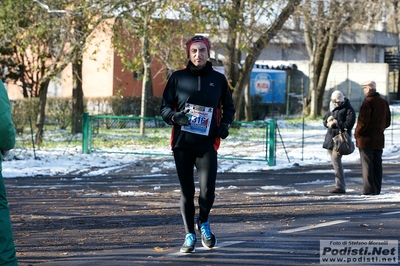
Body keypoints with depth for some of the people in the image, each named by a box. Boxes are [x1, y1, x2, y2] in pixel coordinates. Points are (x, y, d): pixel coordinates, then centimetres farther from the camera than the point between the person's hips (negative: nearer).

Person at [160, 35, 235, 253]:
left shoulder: (218, 79, 7)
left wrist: (225, 124, -1)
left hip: (207, 145, 0)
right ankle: (190, 235, 17)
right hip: (182, 144, 0)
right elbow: (164, 108, 7)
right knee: (186, 192, 4)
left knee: (207, 190, -11)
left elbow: (228, 107, 18)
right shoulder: (177, 78, 4)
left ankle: (203, 222, 19)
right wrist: (175, 116, -15)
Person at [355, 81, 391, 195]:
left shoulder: (368, 102, -15)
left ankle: (369, 189, -6)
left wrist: (357, 133, -6)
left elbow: (363, 121, -19)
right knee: (377, 165, 10)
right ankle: (377, 189, 12)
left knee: (367, 165, -4)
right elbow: (387, 122, 15)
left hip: (366, 139, -7)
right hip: (379, 139, 7)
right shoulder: (384, 102, 11)